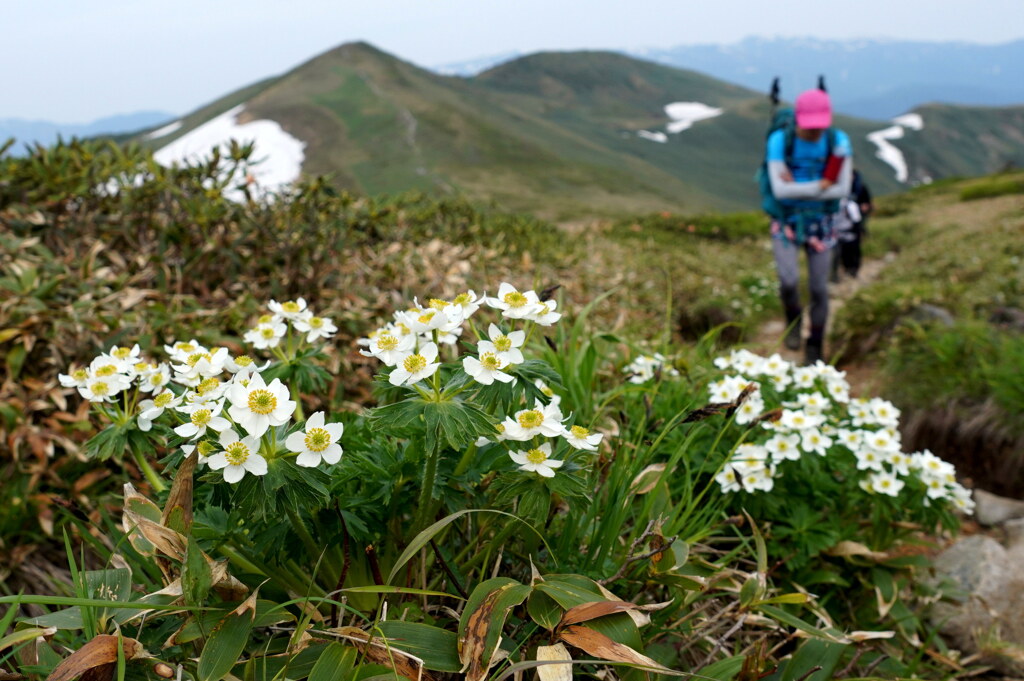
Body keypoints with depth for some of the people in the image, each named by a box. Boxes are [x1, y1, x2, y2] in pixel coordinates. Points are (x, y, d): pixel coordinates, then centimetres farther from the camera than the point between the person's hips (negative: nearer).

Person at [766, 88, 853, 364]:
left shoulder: (839, 141, -13)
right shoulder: (778, 141, -18)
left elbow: (843, 189, -16)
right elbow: (780, 190, -24)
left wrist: (799, 189, -20)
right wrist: (818, 186, -19)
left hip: (820, 225, 1)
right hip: (786, 224, -1)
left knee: (819, 289, 4)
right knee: (789, 282, -22)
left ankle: (814, 351, 25)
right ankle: (793, 317, 14)